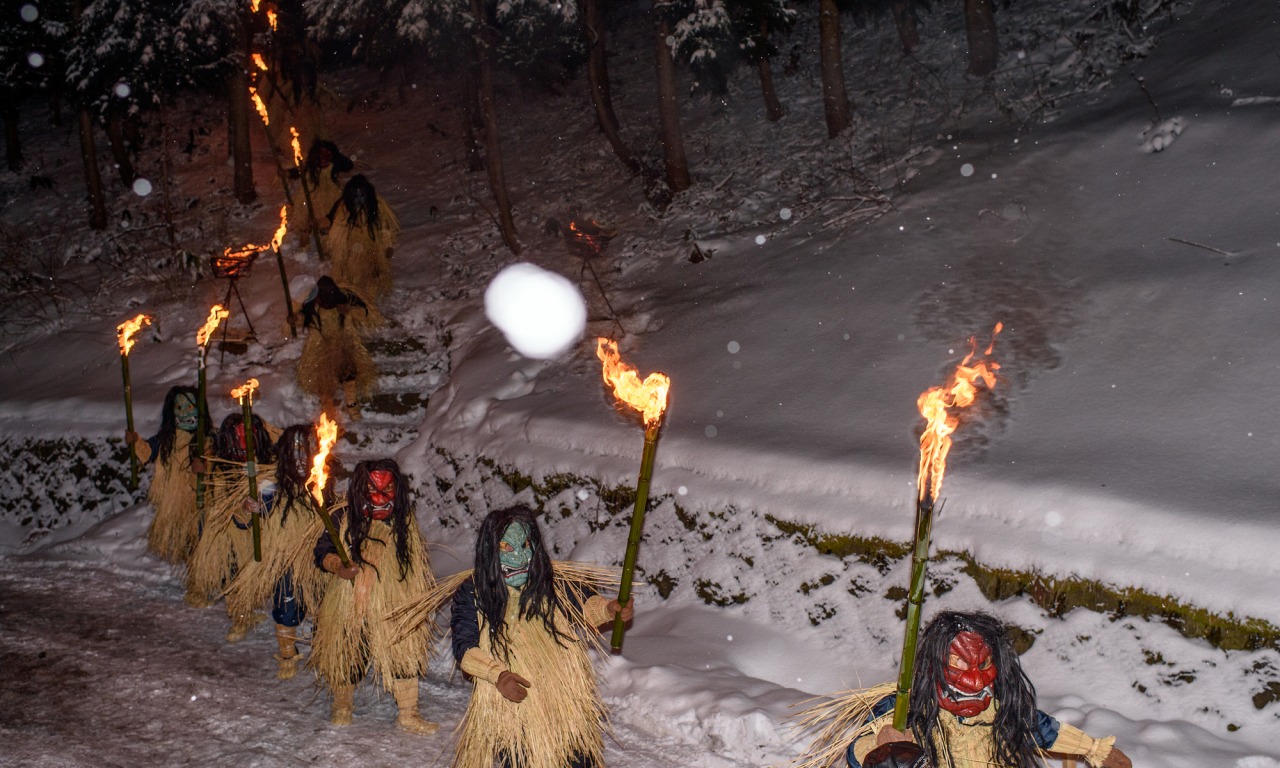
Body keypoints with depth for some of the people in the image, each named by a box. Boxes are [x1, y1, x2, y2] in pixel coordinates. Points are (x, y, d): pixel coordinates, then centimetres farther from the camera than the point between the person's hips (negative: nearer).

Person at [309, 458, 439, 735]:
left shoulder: (405, 521, 1)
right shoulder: (344, 519, -8)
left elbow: (417, 563, 11)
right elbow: (321, 551, 0)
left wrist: (421, 597, 11)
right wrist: (336, 565, -20)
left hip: (395, 605, 1)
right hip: (349, 604, -1)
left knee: (406, 654, -3)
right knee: (347, 655, 12)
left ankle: (408, 715, 11)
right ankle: (342, 705, 38)